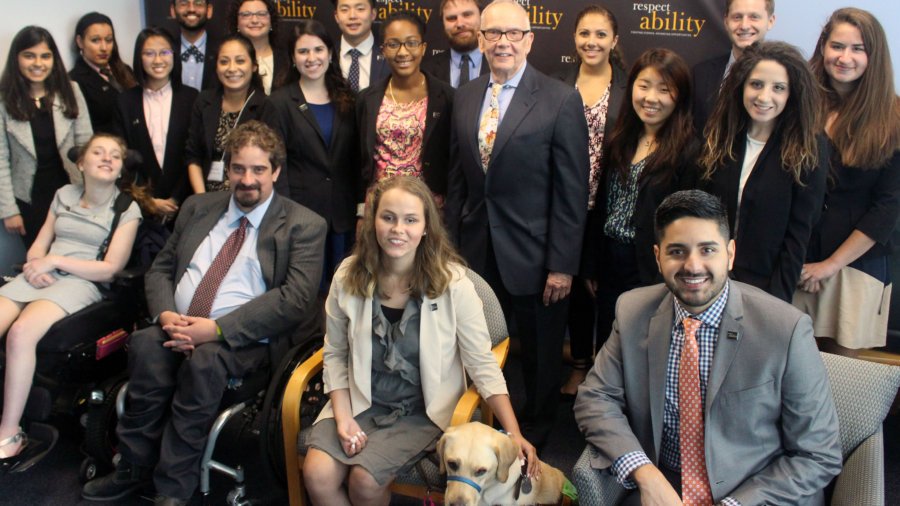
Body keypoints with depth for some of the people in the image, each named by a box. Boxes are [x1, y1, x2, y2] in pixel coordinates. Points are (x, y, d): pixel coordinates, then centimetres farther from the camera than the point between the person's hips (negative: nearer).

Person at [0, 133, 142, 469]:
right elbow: (39, 245, 19)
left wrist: (55, 260, -9)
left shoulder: (127, 209, 3)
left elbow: (110, 268, -4)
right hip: (40, 277, 5)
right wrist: (35, 266, -5)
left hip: (80, 282, -5)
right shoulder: (64, 195, 19)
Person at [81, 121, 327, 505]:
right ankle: (134, 468, -14)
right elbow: (160, 269, 18)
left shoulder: (304, 225, 1)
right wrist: (165, 314, -7)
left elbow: (295, 297, -11)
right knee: (146, 345, -28)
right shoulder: (198, 208, 18)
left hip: (244, 337, -4)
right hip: (177, 329, 4)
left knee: (204, 360, -34)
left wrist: (217, 328, -20)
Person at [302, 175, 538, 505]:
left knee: (365, 478, -22)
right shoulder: (349, 276, -7)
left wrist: (514, 433, -20)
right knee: (317, 474, -19)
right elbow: (335, 355, 3)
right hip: (362, 402, 3)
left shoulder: (452, 282, -15)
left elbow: (482, 363, -13)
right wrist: (342, 416, -10)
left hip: (424, 409, -3)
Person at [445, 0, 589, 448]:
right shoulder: (465, 97, 7)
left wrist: (562, 264, -13)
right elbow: (458, 178, 11)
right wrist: (452, 244, 8)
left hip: (533, 257, -3)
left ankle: (532, 442, 35)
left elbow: (572, 191, -11)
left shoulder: (561, 100, -9)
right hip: (477, 254, 4)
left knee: (540, 359, 13)